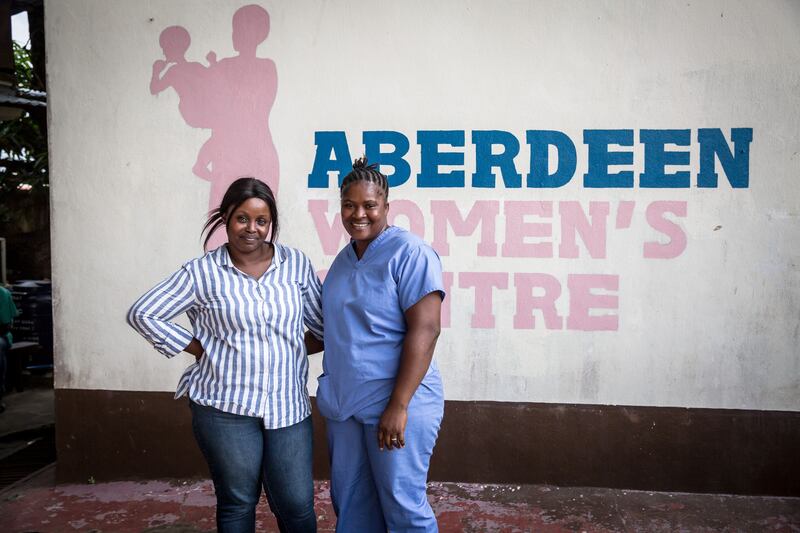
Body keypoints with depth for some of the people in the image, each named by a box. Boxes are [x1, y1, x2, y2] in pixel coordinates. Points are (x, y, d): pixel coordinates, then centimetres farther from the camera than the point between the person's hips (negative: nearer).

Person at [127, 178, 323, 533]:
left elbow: (322, 323, 11)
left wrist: (300, 348, -2)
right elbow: (143, 314, 1)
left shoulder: (296, 264, 4)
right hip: (226, 407, -1)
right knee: (237, 504, 11)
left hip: (289, 406, 2)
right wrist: (198, 349, -3)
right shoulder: (202, 273, -3)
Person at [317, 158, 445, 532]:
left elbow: (424, 330, -18)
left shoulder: (410, 254, -11)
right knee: (349, 503, 16)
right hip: (343, 404, 7)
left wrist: (398, 406, -21)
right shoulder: (344, 258, 12)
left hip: (396, 404, -7)